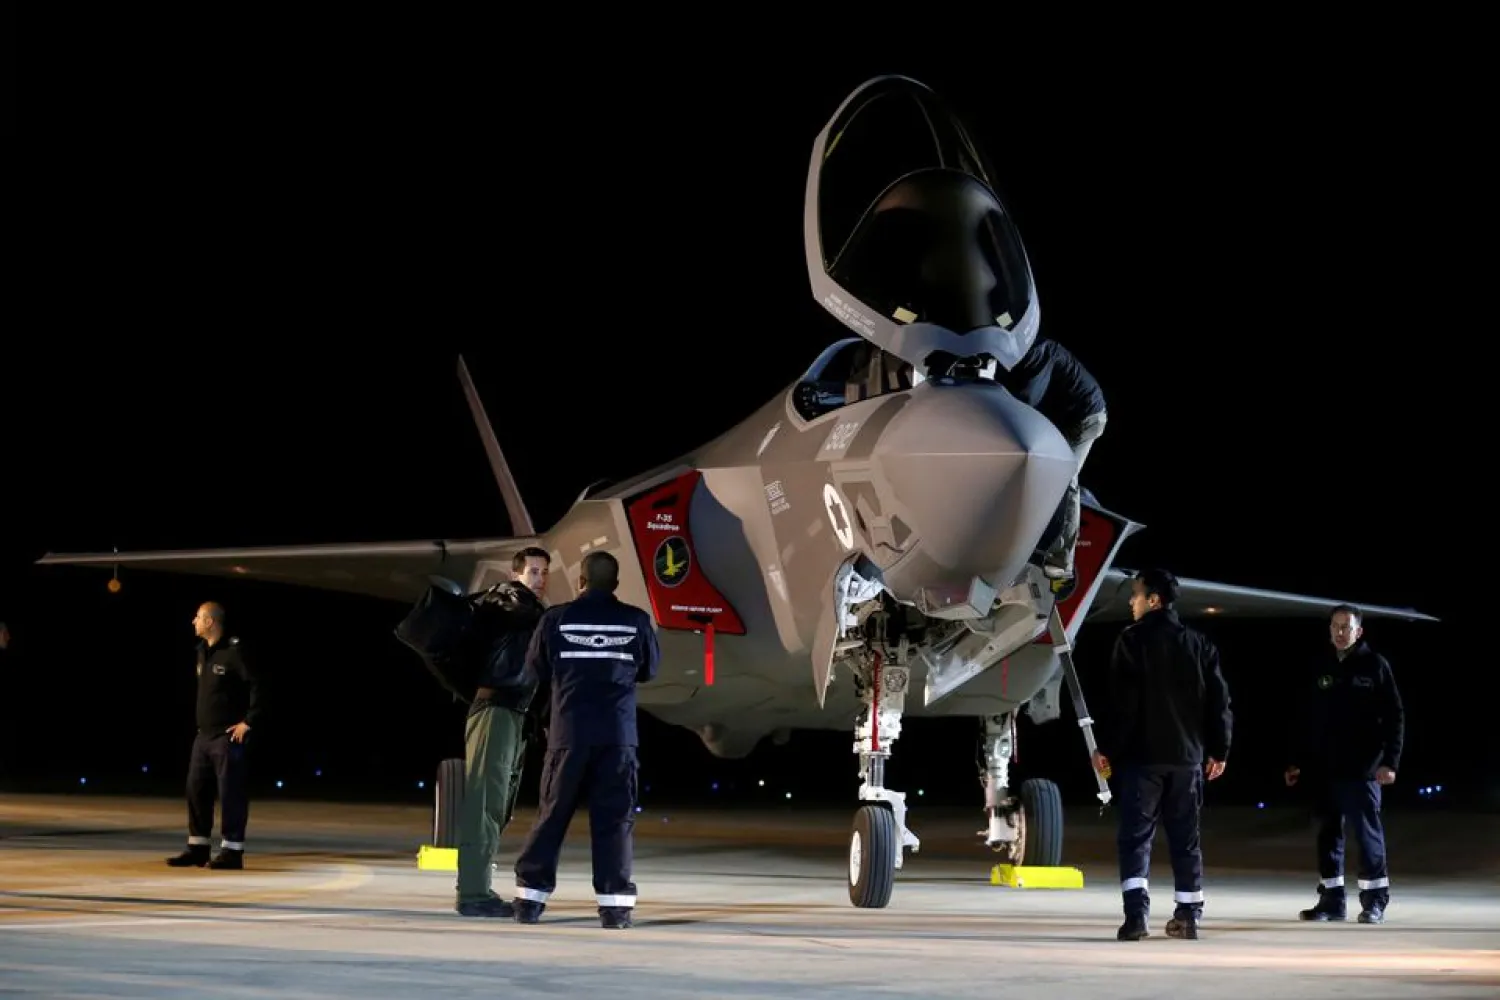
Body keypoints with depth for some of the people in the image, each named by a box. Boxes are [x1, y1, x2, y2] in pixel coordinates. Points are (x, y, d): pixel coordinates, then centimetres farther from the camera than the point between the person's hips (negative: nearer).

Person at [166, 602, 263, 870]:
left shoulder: (234, 650, -14)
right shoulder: (203, 651, 12)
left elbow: (258, 685, -18)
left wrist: (249, 722, -17)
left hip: (227, 736, -9)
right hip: (204, 735, 9)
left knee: (230, 792, -4)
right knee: (196, 790, 9)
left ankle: (232, 851, 0)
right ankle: (197, 848, 16)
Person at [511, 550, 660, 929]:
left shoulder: (557, 618, -2)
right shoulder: (636, 621, 0)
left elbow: (537, 669, 9)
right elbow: (649, 670, 14)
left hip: (569, 731, 0)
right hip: (618, 733, 0)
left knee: (552, 814, 8)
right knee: (614, 818, 3)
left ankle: (530, 897, 9)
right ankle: (615, 904, -2)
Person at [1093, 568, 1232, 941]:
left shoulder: (1133, 641, -7)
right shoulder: (1200, 644, 9)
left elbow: (1122, 703, -12)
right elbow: (1219, 701, 7)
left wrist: (1108, 749, -7)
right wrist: (1218, 750, 14)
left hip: (1142, 756, -4)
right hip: (1187, 756, 4)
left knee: (1136, 837, -2)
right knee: (1185, 838, 12)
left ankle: (1136, 914, -15)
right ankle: (1188, 916, 13)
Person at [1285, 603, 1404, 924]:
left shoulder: (1375, 666, -1)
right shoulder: (1321, 670, 11)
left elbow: (1395, 716, -4)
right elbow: (1307, 720, 13)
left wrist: (1390, 761, -12)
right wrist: (1298, 761, 9)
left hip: (1362, 770, -4)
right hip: (1324, 769, 5)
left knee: (1368, 832, -1)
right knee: (1328, 833, 7)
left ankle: (1374, 901, 6)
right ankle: (1331, 899, 14)